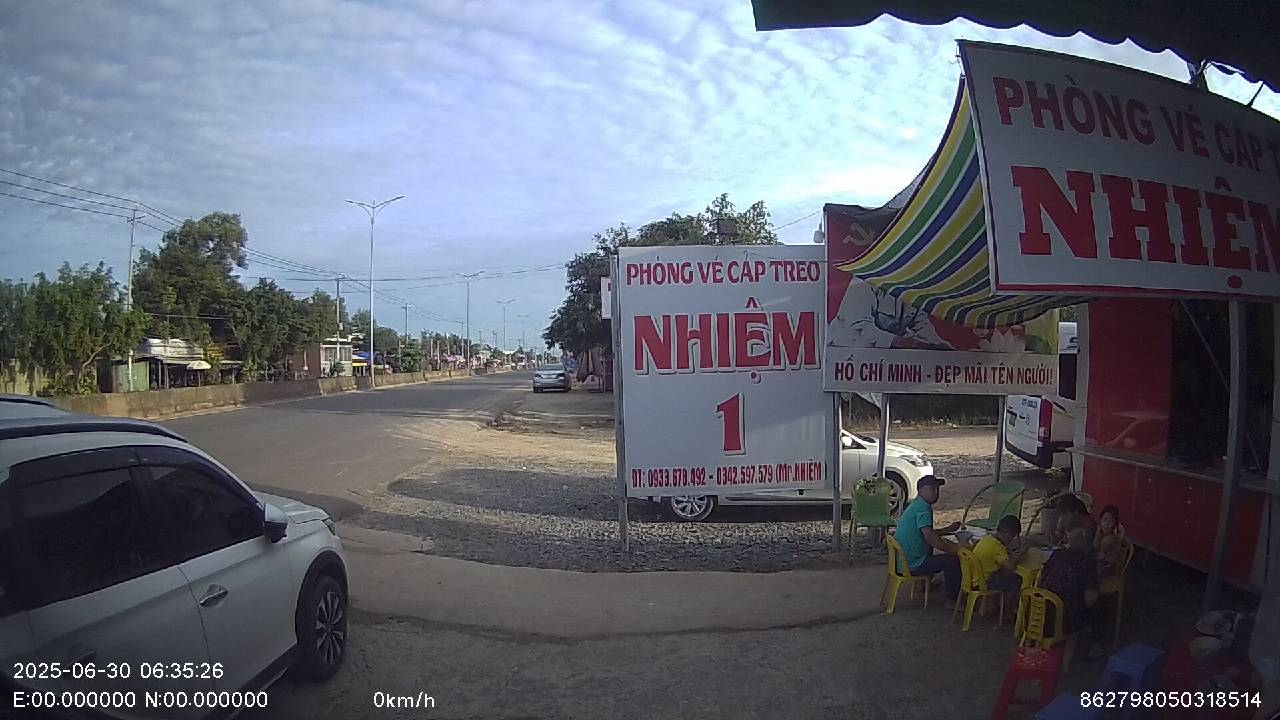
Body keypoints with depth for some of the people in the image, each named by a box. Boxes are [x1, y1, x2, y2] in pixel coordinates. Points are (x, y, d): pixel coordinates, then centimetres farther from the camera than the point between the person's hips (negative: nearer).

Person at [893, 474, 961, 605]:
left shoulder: (914, 505, 14)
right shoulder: (923, 507, -18)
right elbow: (929, 537, -29)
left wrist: (948, 529, 21)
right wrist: (952, 549, -23)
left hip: (902, 560, 11)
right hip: (912, 564, -11)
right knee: (954, 560, -9)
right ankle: (952, 601, 3)